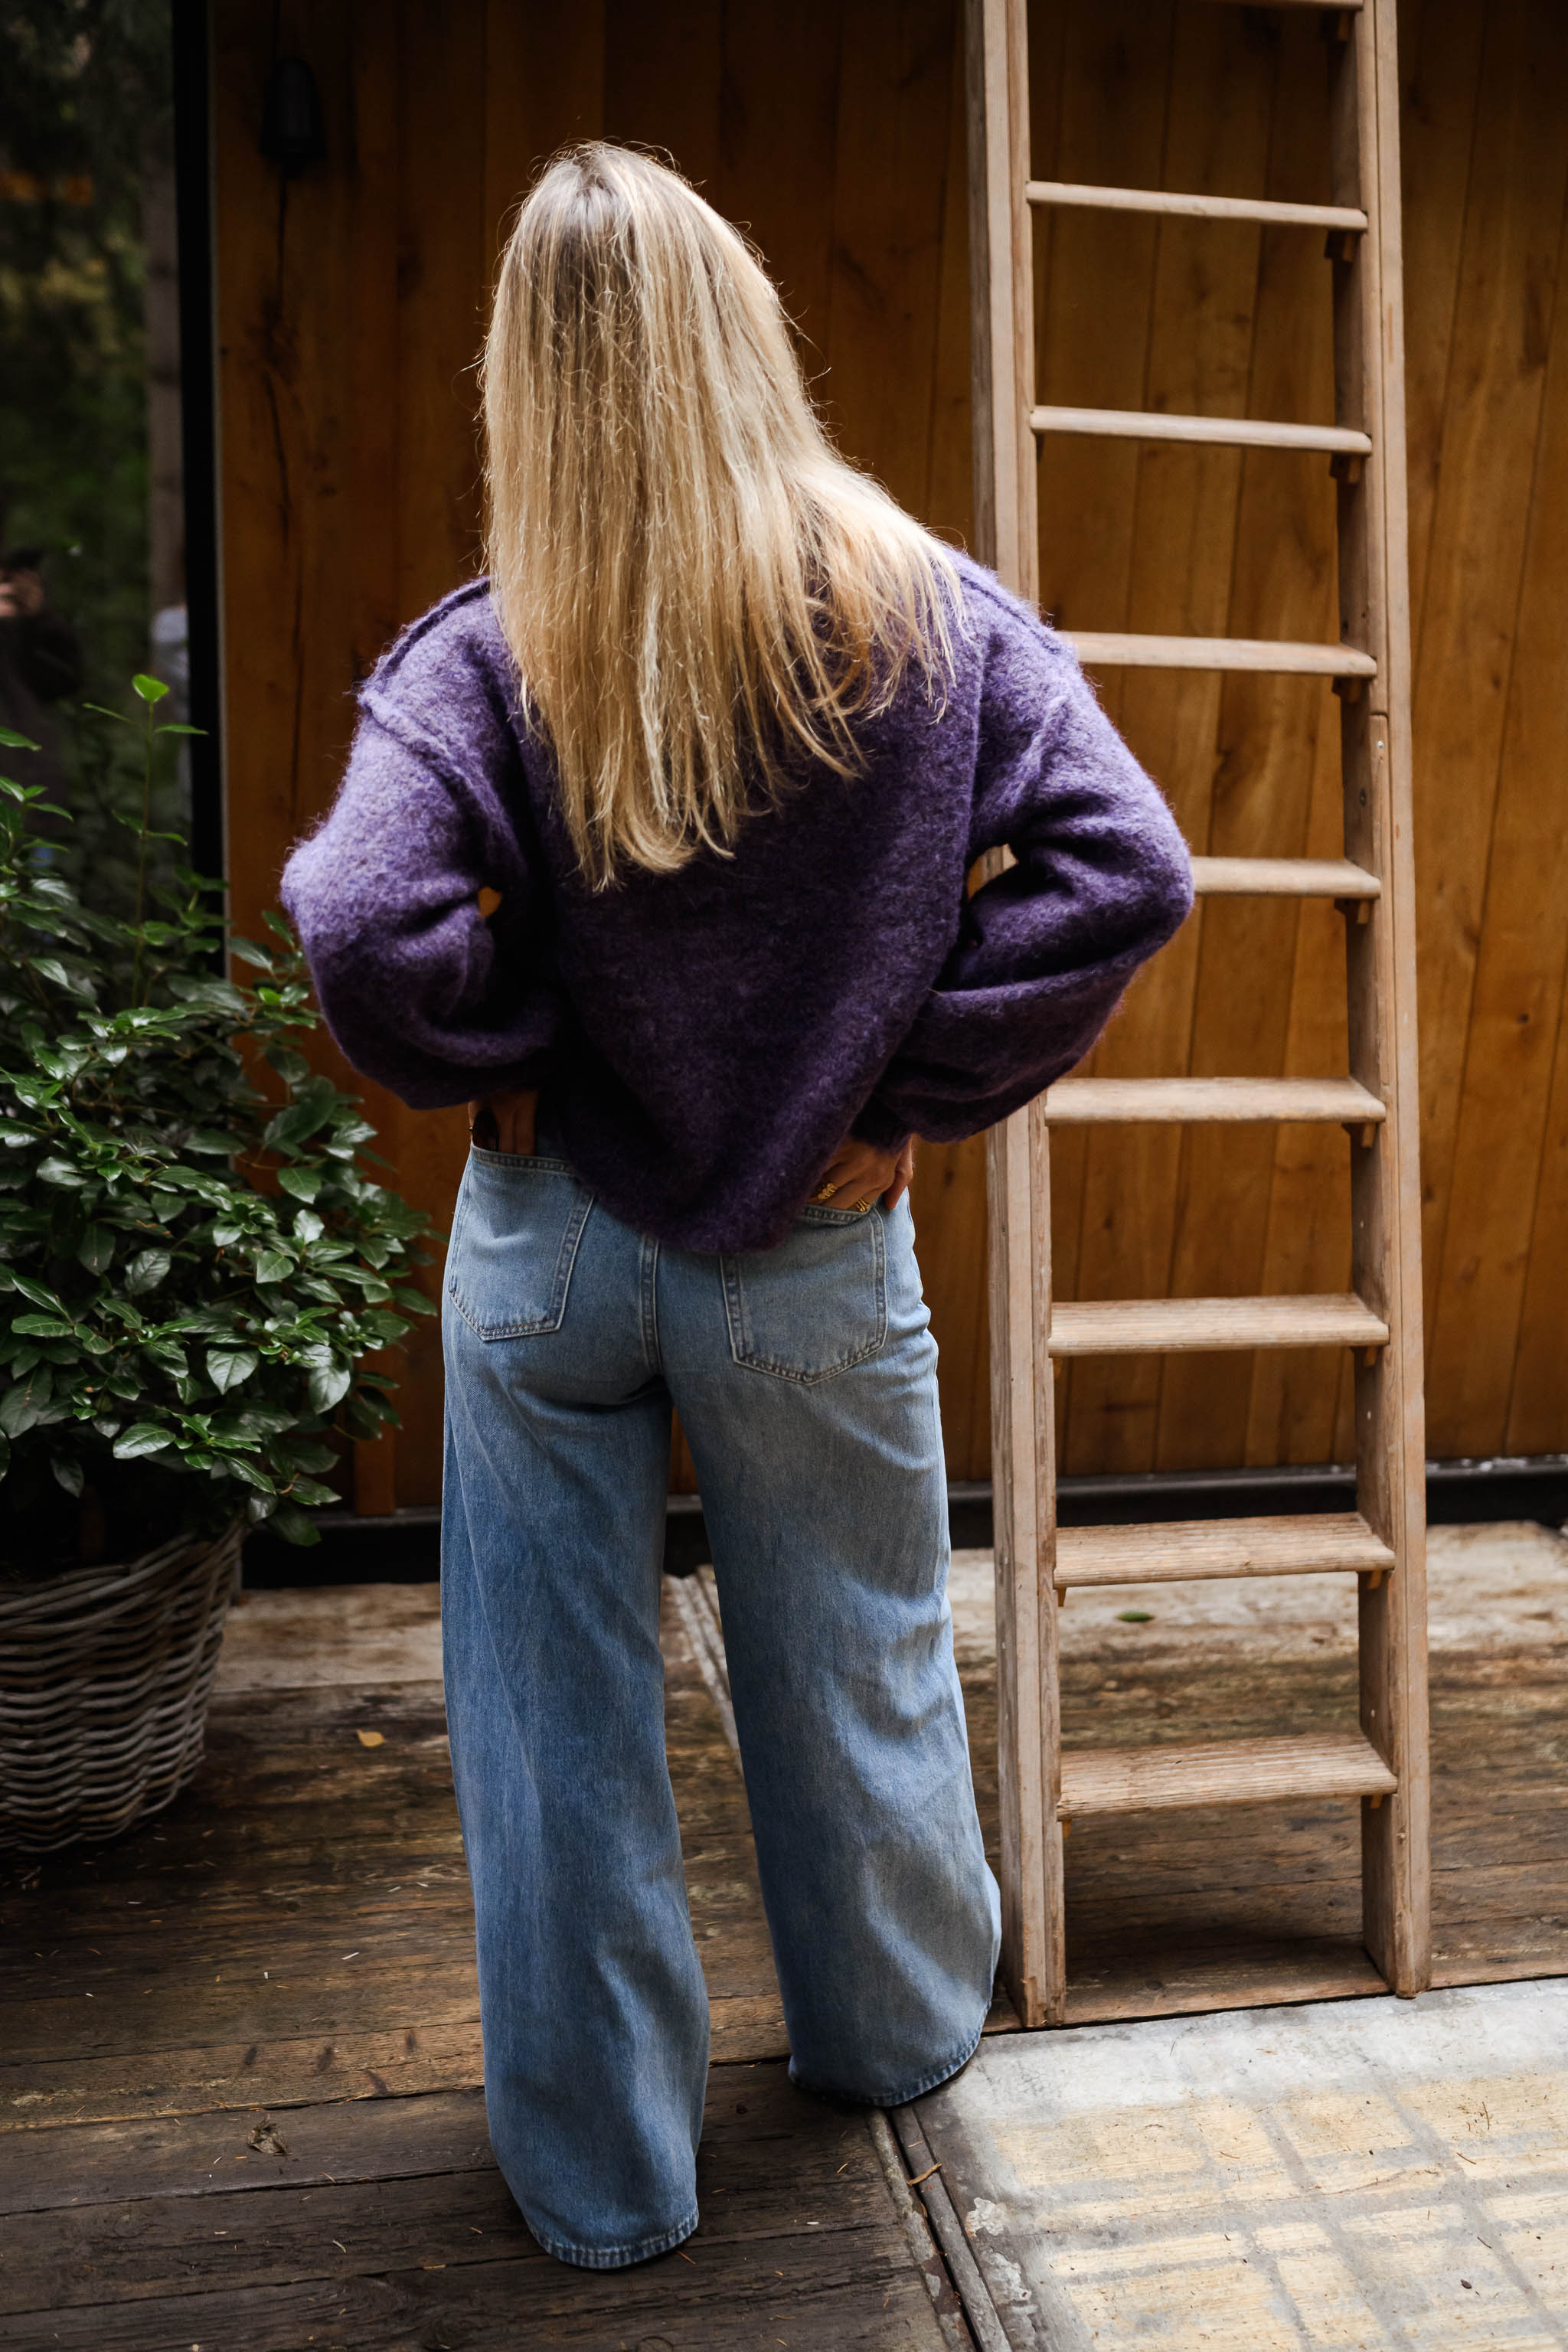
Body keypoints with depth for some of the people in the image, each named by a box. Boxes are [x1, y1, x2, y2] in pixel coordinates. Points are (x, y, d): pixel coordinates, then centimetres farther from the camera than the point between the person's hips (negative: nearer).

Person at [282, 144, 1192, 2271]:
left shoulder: (482, 658, -12)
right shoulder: (929, 615, -6)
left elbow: (364, 927, -25)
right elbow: (1125, 870, -13)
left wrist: (500, 1066, -6)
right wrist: (915, 1083, -7)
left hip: (551, 1254, -1)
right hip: (819, 1267, 2)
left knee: (561, 1720, 16)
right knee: (861, 1678, 23)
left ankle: (601, 2174, 35)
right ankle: (896, 2036, 48)